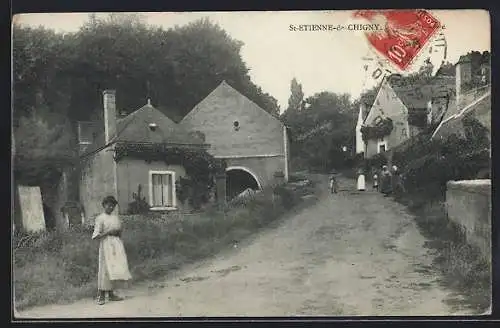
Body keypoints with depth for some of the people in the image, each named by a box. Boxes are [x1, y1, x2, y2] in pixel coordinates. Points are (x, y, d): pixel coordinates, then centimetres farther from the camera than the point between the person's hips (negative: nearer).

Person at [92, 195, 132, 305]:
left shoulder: (116, 217, 14)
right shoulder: (100, 218, -4)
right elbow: (96, 236, -9)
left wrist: (118, 232, 0)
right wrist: (108, 232, -16)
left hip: (116, 244, 6)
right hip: (106, 244, -6)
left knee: (114, 269, 6)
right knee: (105, 268, -7)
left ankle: (111, 293, 12)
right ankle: (101, 295, -3)